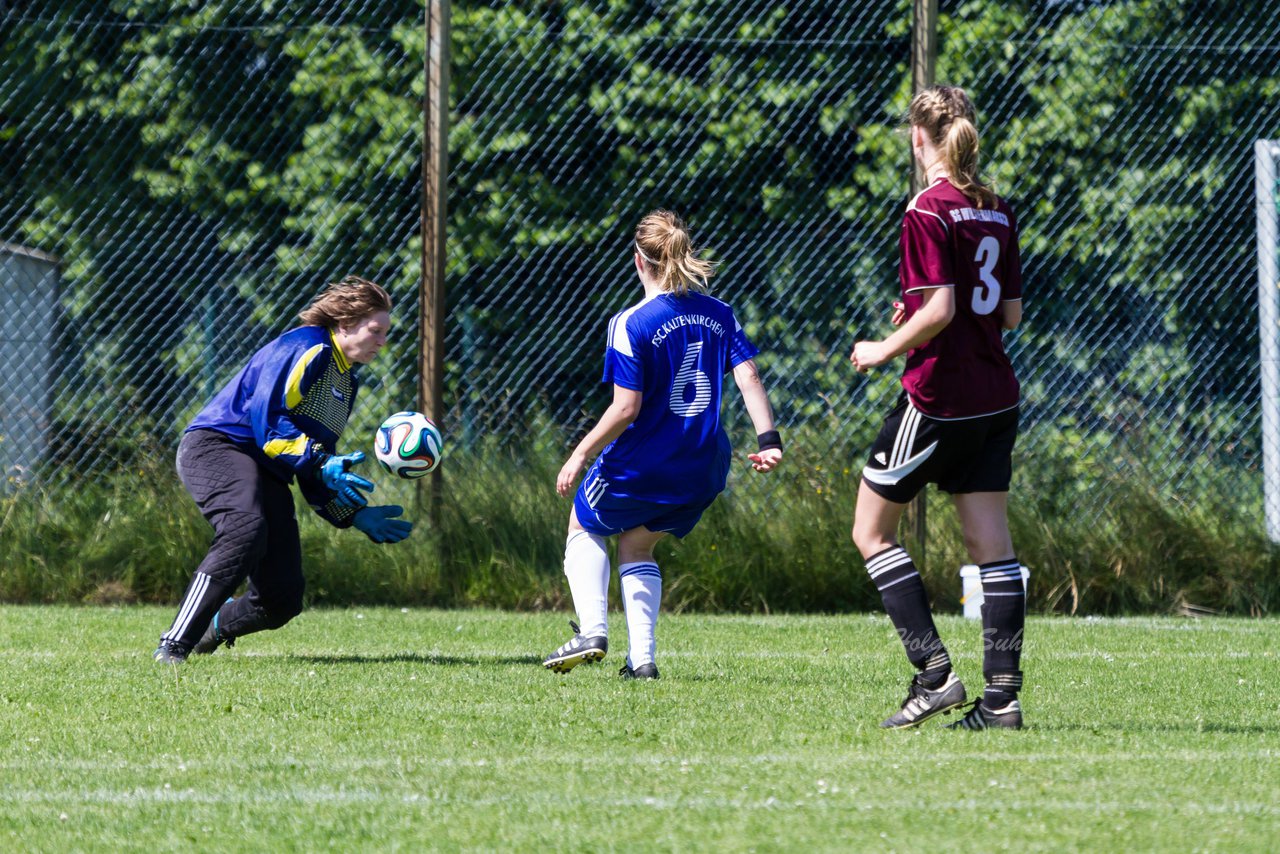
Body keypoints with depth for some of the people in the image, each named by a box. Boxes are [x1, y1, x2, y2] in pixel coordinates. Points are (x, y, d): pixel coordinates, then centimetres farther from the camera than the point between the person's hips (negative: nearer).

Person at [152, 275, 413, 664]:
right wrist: (321, 462, -27)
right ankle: (173, 647, -39)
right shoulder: (307, 348, -8)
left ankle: (214, 627, 35)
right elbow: (267, 419, -20)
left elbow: (314, 476, 26)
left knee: (283, 602, 0)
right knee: (247, 530, -39)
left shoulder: (347, 382, 22)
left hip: (267, 475, 9)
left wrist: (356, 515, 16)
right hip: (217, 446, -9)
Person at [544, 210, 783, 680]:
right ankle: (641, 657, 11)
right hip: (703, 469, 5)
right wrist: (768, 440, -5)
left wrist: (581, 454, -9)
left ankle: (592, 629, 5)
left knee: (585, 527, 22)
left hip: (641, 465, -5)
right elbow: (749, 378, -5)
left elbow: (626, 408, -18)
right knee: (637, 547, 24)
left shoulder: (631, 324, -15)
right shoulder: (718, 314, 2)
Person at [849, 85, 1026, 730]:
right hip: (995, 398, 7)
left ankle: (934, 672, -3)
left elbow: (939, 310, -20)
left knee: (870, 531, 6)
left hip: (938, 398, -7)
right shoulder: (997, 211, 9)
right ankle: (1002, 695, 1)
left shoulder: (928, 211, -13)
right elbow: (1011, 313, 13)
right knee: (990, 543, 6)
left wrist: (884, 350, -5)